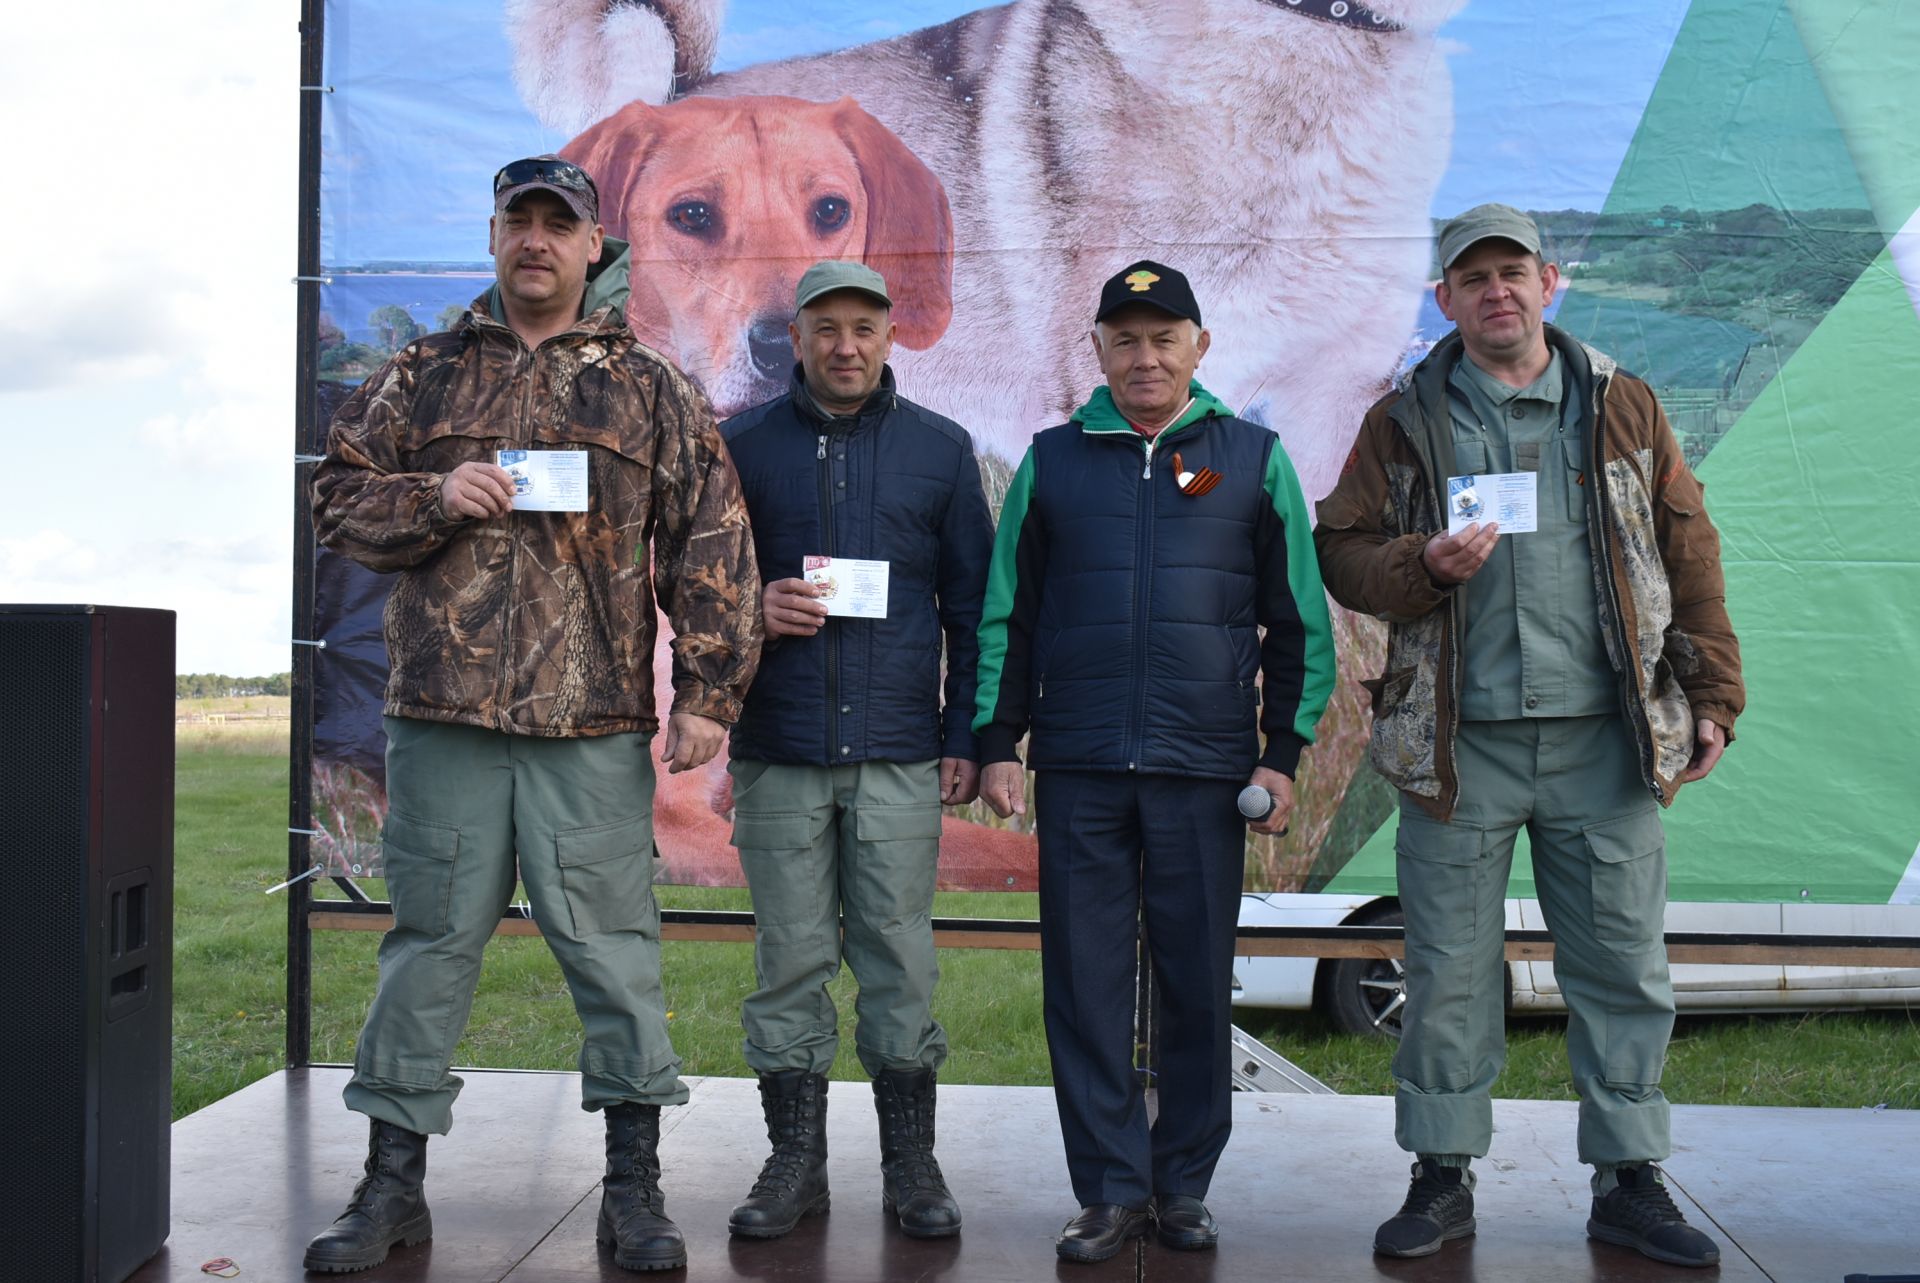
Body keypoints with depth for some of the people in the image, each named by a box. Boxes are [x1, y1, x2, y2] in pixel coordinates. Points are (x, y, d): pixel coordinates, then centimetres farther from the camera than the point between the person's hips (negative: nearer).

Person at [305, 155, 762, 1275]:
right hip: (443, 718, 2)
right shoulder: (425, 377, 14)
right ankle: (394, 1182, 20)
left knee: (614, 949, 2)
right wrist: (436, 497, -7)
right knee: (431, 943, 8)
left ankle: (635, 1184, 14)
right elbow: (338, 500, 13)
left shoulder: (652, 391, 9)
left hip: (596, 729, -1)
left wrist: (710, 689, -4)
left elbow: (714, 545, 4)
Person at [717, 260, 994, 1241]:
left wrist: (968, 737, 3)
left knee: (899, 960, 3)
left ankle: (911, 1160, 15)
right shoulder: (742, 445, 9)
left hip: (901, 756, 0)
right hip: (778, 754, 1)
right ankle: (796, 1159, 18)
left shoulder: (940, 448, 9)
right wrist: (750, 609, -8)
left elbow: (972, 605, 10)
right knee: (789, 959, 5)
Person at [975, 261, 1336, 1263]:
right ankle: (1111, 1189, 14)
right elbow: (1005, 614, 10)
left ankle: (1183, 1186, 20)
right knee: (1086, 984, 3)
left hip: (1205, 771, -1)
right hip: (1077, 768, 1)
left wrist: (1284, 753, 2)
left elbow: (1298, 622, 8)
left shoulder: (1254, 459, 7)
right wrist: (997, 741, 3)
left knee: (1198, 987, 5)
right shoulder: (1052, 461, 9)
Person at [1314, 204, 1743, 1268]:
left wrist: (1712, 693, 5)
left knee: (1623, 966, 6)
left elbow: (1689, 553, 11)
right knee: (1450, 970, 5)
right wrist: (1423, 565, -15)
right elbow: (1341, 551, 5)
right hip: (1459, 742, -1)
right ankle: (1442, 1177, 19)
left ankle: (1629, 1181, 20)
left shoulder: (1622, 407, 11)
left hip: (1605, 738, 1)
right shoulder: (1404, 421, 7)